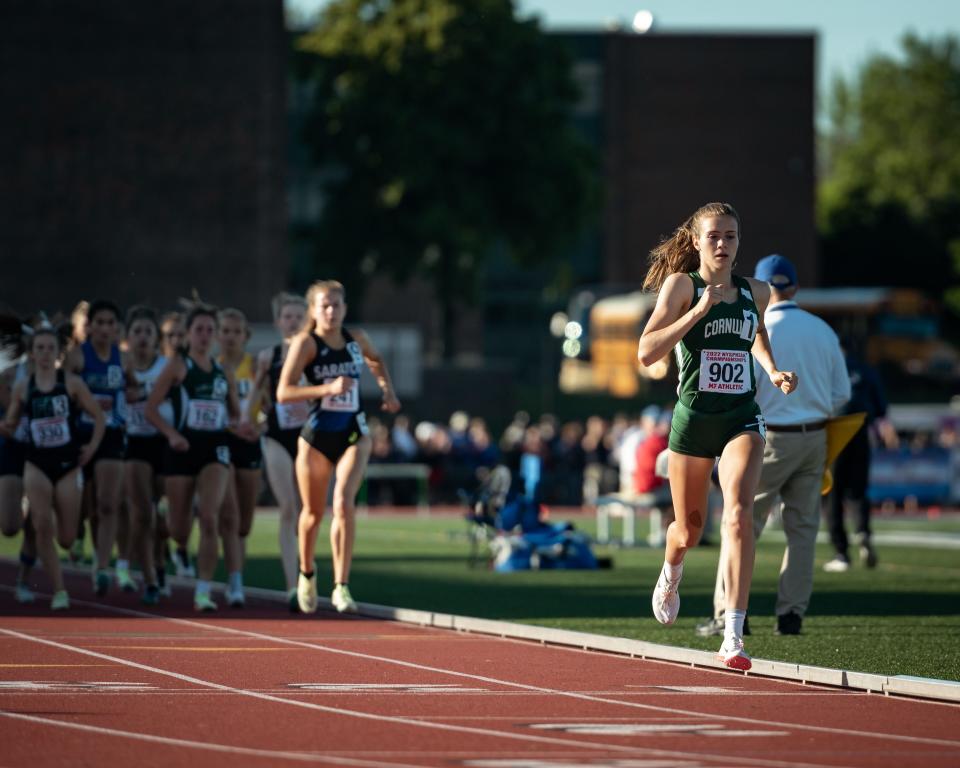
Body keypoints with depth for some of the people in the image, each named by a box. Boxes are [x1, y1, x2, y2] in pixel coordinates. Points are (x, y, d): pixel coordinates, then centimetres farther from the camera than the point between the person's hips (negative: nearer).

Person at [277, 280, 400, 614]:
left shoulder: (356, 339, 3)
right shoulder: (305, 342, -10)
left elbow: (376, 360, 28)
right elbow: (283, 392, -19)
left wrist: (387, 388, 11)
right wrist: (327, 388, -28)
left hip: (353, 435, 1)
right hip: (316, 437, -1)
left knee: (344, 504, -18)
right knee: (314, 512, 12)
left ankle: (341, 587, -16)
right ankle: (307, 573, 41)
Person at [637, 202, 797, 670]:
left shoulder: (755, 292, 7)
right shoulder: (681, 285, -5)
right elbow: (646, 353, -15)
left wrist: (773, 371, 12)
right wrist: (698, 311, -22)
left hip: (742, 419, 1)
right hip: (693, 418, -1)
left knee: (739, 514, -23)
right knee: (689, 531, 13)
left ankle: (734, 636, -27)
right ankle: (671, 575, 52)